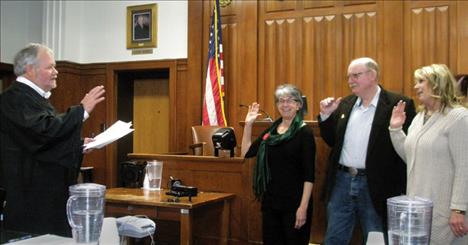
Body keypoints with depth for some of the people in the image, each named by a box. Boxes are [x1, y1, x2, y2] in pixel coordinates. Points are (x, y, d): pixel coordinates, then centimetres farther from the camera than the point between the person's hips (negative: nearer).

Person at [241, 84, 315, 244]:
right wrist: (248, 124, 5)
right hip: (270, 199, 6)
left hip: (293, 201, -5)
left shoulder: (304, 132, -8)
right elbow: (247, 152, 12)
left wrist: (304, 206, -18)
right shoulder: (271, 130, 9)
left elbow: (309, 173, -12)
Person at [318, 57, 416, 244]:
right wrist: (326, 115, 0)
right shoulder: (344, 104, 9)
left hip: (375, 186, -5)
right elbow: (332, 141, 13)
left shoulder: (398, 104, -9)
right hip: (342, 181, 5)